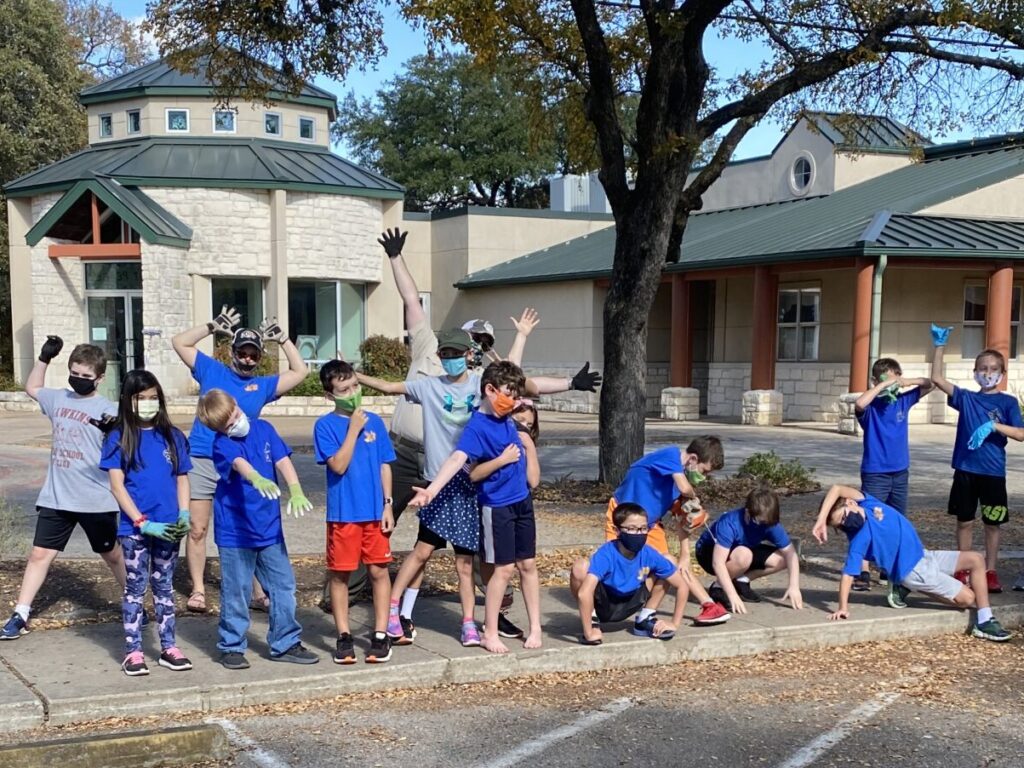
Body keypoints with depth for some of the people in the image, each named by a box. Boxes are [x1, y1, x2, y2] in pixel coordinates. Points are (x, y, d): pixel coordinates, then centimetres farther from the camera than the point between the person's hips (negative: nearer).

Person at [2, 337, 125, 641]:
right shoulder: (58, 398, 7)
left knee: (112, 555, 13)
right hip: (56, 497, 4)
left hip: (96, 500, -4)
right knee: (40, 554, 2)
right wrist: (44, 358, 13)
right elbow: (31, 388, 27)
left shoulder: (107, 409, -9)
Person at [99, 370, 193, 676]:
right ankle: (133, 651, 11)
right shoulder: (119, 438, -3)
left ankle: (169, 648, 18)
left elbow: (182, 478, 9)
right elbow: (117, 485, -7)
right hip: (135, 527, -3)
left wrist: (184, 514, -6)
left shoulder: (172, 436, 6)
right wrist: (143, 522, -14)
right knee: (135, 588, 5)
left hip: (168, 526, 3)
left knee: (164, 586, 12)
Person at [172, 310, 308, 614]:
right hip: (200, 462, -1)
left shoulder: (263, 385, 12)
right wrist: (213, 327, -1)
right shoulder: (211, 371, 8)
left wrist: (281, 338, 8)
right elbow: (179, 342, 6)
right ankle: (197, 590, 14)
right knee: (197, 529, 2)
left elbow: (299, 372, 13)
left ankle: (258, 592, 11)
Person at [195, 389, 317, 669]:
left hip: (270, 527, 5)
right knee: (237, 591, 2)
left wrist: (295, 490, -24)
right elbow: (239, 463, -34)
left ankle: (285, 643, 21)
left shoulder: (263, 429, 2)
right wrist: (257, 479, -55)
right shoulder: (222, 445, -13)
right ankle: (232, 646, 19)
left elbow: (282, 460, -7)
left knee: (284, 585, 8)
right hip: (235, 530, -5)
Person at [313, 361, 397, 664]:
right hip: (342, 513, -2)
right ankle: (344, 637, 17)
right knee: (340, 574, 6)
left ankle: (381, 635, 14)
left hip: (375, 511, 2)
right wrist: (354, 429, -16)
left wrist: (388, 505, 2)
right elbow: (338, 465, -15)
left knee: (379, 571, 5)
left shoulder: (374, 421, 4)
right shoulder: (325, 425, -6)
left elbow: (384, 466, 8)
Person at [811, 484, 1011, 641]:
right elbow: (848, 574, -31)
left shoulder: (865, 502, -11)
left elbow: (837, 489, -26)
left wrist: (821, 520, -30)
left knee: (976, 560, 1)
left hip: (922, 554, 7)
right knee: (967, 598, -7)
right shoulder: (859, 539, -27)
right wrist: (842, 608, -37)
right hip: (912, 570, -7)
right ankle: (907, 588, 6)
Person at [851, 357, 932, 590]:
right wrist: (883, 385, -26)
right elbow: (859, 404, -34)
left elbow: (929, 385, 13)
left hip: (900, 472, 6)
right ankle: (863, 572, -8)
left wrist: (909, 381, -6)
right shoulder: (871, 406, -10)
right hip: (875, 473, -6)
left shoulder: (903, 400, 4)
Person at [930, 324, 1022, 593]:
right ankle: (962, 572, 19)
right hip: (965, 470, 1)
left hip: (993, 472, -1)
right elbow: (937, 379, -3)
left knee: (992, 524, 7)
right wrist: (939, 346, -8)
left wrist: (994, 425, -24)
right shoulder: (966, 398, 5)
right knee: (964, 521, 8)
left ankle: (990, 573, 19)